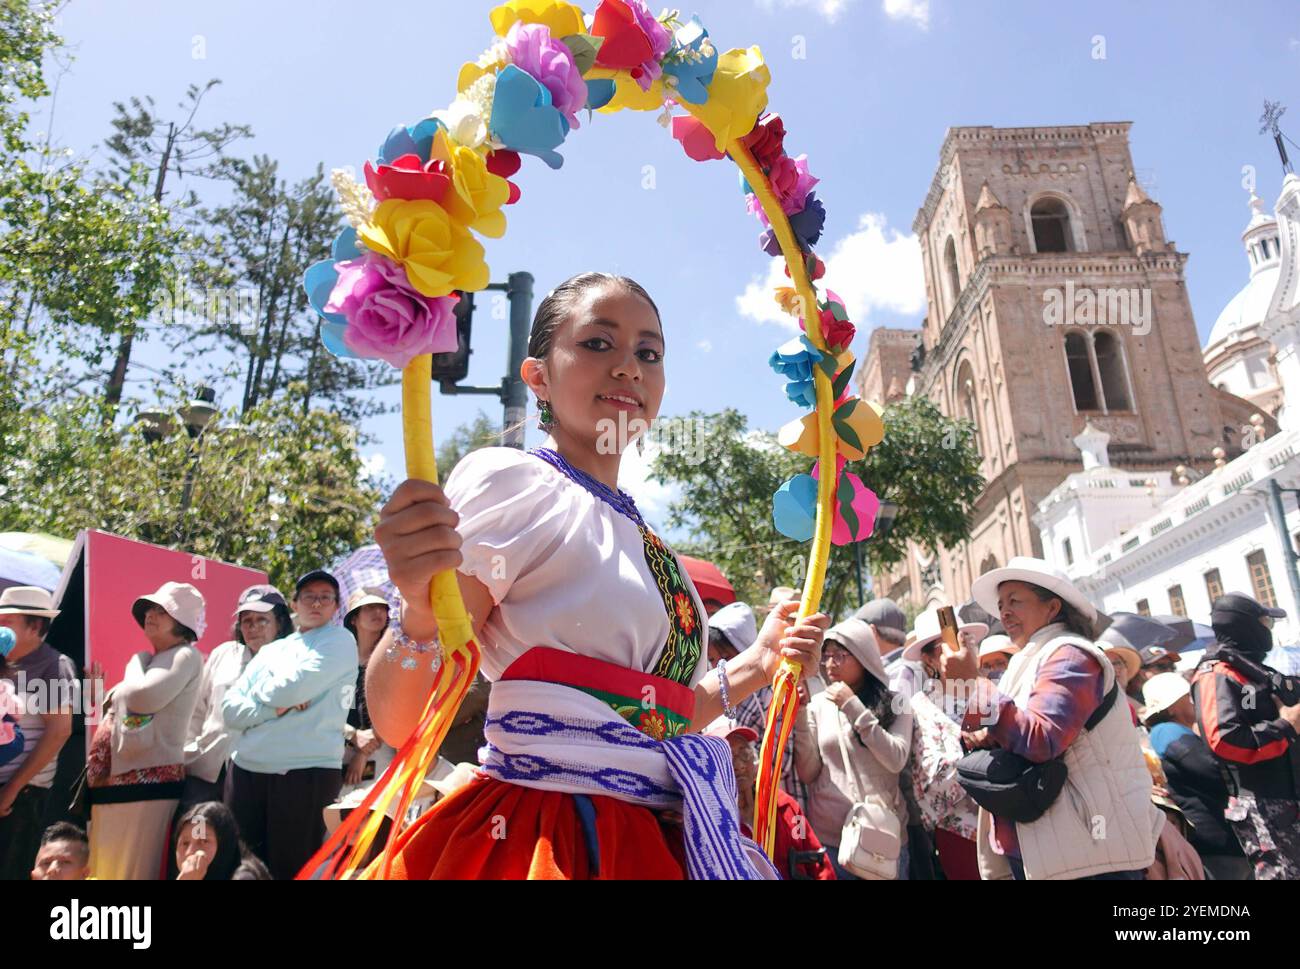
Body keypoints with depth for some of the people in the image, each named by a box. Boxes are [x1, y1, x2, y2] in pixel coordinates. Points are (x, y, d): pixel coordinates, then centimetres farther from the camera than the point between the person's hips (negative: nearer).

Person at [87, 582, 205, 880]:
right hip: (113, 777, 9)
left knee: (132, 869, -5)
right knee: (103, 867, 14)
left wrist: (136, 662, -5)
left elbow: (142, 697, -22)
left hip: (148, 778, -9)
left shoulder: (186, 656, -7)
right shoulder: (148, 659, 21)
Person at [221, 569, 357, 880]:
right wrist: (275, 708, -11)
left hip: (306, 772, -6)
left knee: (289, 869, 2)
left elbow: (292, 688, -15)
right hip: (245, 770, 6)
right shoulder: (270, 650, 16)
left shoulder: (339, 640, -2)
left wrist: (258, 691, 5)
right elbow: (230, 709, 6)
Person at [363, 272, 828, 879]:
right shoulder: (508, 479, -10)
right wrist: (421, 617, -34)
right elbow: (397, 722, -15)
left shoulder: (638, 536, 11)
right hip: (542, 839, -7)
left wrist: (756, 666, 10)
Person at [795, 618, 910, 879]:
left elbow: (896, 760, -13)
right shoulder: (818, 704, 1)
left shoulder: (894, 704, 1)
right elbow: (807, 774, -2)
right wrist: (801, 715, -11)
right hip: (828, 836, 0)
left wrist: (853, 707, -14)